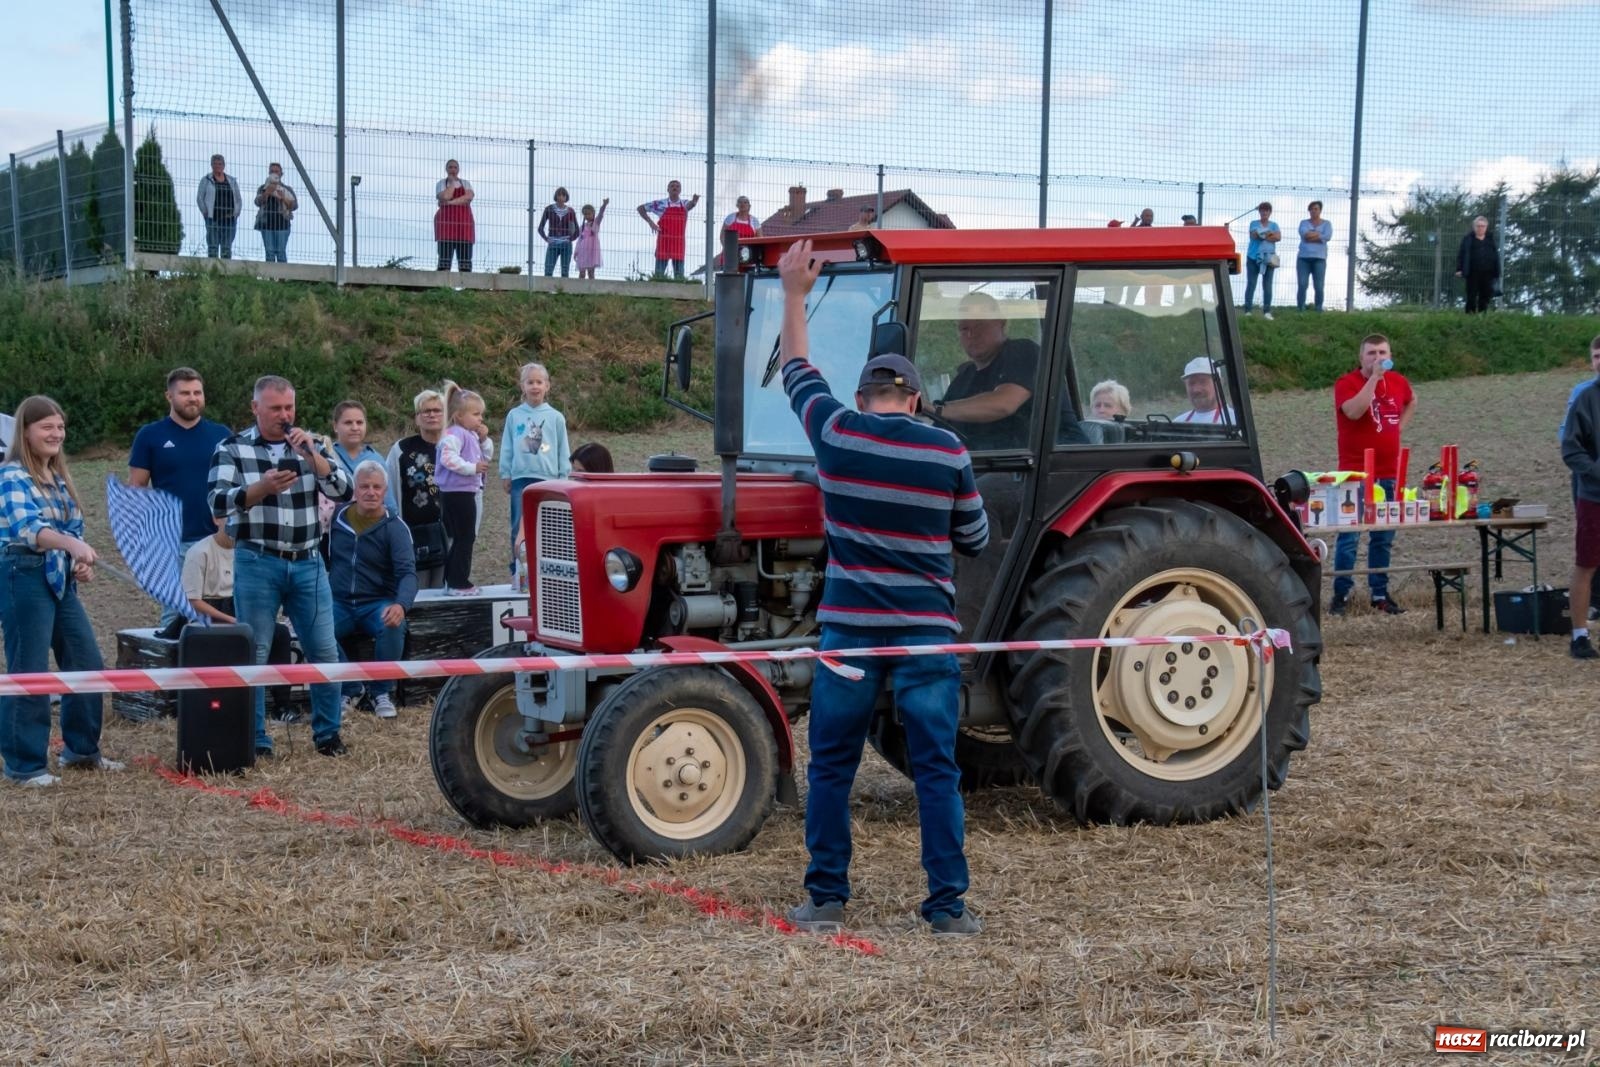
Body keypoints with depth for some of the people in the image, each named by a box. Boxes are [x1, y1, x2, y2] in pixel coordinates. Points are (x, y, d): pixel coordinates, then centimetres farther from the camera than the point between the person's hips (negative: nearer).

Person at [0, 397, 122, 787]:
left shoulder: (58, 477, 14)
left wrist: (81, 560, 1)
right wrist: (73, 544, -43)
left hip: (60, 579, 8)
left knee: (88, 664, 11)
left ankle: (81, 748, 26)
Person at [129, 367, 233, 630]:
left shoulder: (220, 435, 7)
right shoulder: (150, 436, 2)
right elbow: (136, 489, 3)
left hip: (214, 539, 2)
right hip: (170, 540, -2)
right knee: (174, 610, 2)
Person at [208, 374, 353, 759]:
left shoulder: (310, 446, 11)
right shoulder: (232, 449, 1)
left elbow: (344, 491, -1)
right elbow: (218, 503, -9)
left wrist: (311, 455, -14)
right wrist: (262, 488, -24)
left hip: (308, 564, 3)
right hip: (256, 563, -3)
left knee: (325, 652, 3)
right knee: (254, 655, 1)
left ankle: (327, 734, 15)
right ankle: (255, 741, 9)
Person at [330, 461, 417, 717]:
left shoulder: (395, 527, -6)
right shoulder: (337, 518, 4)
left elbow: (407, 572, -17)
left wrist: (401, 605, -37)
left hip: (378, 603, -2)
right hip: (339, 602, 2)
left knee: (394, 626, -36)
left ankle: (381, 691, -9)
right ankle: (348, 690, -7)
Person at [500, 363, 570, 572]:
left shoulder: (556, 417, 4)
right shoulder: (514, 416, 5)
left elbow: (563, 450, 8)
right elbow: (507, 447, 9)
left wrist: (564, 477, 6)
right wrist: (505, 474, 8)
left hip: (548, 479, 0)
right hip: (521, 478, 0)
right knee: (520, 528, -2)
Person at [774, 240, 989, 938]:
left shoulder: (836, 434, -1)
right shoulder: (948, 453, -1)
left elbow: (797, 372, 17)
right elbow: (975, 540, 10)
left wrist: (794, 294, 28)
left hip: (850, 628, 0)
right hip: (927, 631, 0)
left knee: (831, 768, 10)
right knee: (936, 771, 4)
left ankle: (826, 900, 13)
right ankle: (948, 906, 4)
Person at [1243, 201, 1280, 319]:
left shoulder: (1274, 225, 11)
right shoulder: (1254, 224, 6)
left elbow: (1278, 237, -5)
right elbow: (1254, 235, -12)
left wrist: (1263, 236, -10)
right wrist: (1269, 235, -20)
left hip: (1268, 258, 2)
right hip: (1253, 257, -2)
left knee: (1267, 286, -2)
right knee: (1251, 284, -3)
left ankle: (1267, 311, -2)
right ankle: (1247, 311, -2)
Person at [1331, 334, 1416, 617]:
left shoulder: (1398, 382, 7)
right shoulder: (1347, 383, -9)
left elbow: (1411, 402, 30)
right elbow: (1354, 411, -29)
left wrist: (1399, 427, 15)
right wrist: (1374, 377, -28)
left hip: (1389, 473, 5)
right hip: (1356, 473, -5)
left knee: (1383, 538, 11)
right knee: (1350, 537, -6)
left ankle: (1380, 593, 18)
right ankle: (1341, 594, 1)